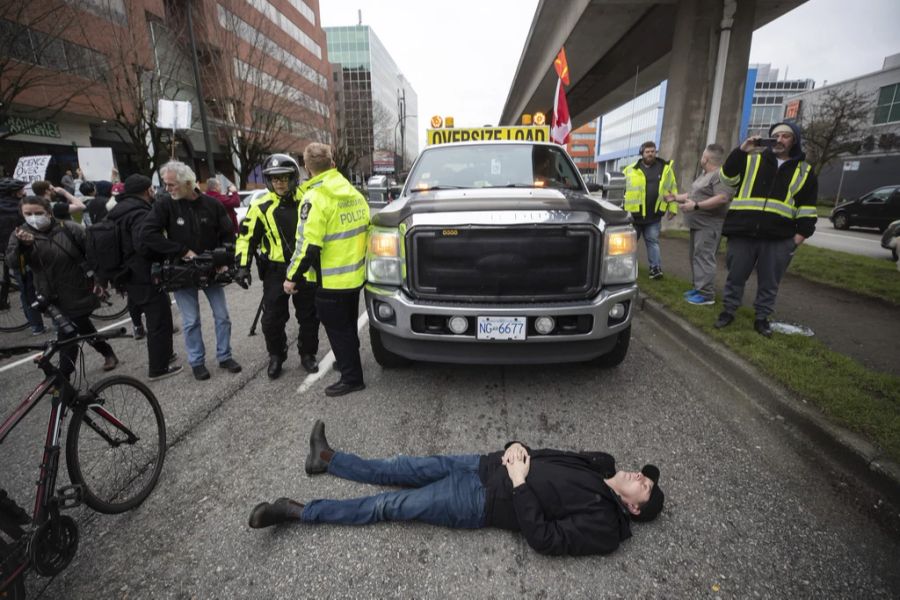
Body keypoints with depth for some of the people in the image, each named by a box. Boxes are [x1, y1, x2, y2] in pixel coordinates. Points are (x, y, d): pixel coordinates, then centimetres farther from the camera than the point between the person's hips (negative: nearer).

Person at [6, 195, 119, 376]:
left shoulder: (70, 228, -10)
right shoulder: (21, 234, 0)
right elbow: (12, 263, -12)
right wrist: (22, 245, -31)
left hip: (78, 293, -4)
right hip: (52, 297, 4)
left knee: (67, 334, -2)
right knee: (82, 326, 19)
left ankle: (63, 377, 9)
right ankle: (108, 353, 38)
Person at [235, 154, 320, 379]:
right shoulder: (261, 207, -3)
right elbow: (246, 237, 2)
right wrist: (243, 266, -7)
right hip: (276, 271, -1)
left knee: (309, 316, 9)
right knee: (272, 319, 2)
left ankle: (308, 355, 26)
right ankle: (276, 357, 23)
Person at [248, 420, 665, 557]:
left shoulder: (603, 527, -10)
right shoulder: (600, 466, 10)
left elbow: (544, 539, -20)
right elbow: (548, 455, 13)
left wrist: (520, 485, -24)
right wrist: (516, 448, -7)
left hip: (481, 503, -6)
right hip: (486, 467, 6)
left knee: (390, 505, -5)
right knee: (405, 469, 7)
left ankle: (297, 511, 8)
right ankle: (327, 459, 26)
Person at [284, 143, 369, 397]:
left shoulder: (316, 197, -18)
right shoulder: (354, 192, 7)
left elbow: (308, 246, -22)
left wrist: (292, 277, -12)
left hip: (331, 280, -8)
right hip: (355, 274, 8)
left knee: (337, 329, 4)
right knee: (348, 325, 23)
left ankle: (352, 377, 12)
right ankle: (349, 360, 41)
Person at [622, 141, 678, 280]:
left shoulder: (665, 168, 6)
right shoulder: (631, 170, -1)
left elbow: (672, 189, 10)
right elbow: (622, 190, -2)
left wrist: (672, 208, 6)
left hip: (654, 215, 1)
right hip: (634, 213, -1)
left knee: (653, 241, 4)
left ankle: (656, 268, 6)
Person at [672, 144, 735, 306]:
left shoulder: (720, 175, -15)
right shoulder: (704, 174, 18)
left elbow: (723, 198, -26)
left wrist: (696, 206, -27)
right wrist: (676, 197, 26)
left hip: (709, 226, -11)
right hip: (698, 224, 11)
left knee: (704, 257, -13)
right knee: (696, 256, 13)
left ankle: (707, 294, -10)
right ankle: (699, 288, 21)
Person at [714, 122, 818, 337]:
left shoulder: (804, 171, 12)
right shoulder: (752, 160, 10)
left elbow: (807, 209, 10)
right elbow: (728, 177, -5)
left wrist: (799, 236, 3)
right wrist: (741, 151, -14)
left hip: (778, 239, 1)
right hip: (742, 233, -1)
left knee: (769, 283, 9)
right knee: (735, 277, 6)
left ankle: (762, 318, 23)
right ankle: (728, 312, 21)